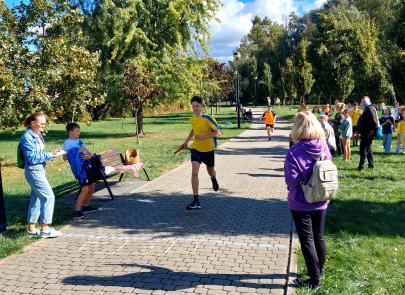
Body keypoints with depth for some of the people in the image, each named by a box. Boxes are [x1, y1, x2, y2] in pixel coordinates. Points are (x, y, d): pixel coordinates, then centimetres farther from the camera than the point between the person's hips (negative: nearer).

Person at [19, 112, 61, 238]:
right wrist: (49, 155, -16)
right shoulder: (27, 137, -16)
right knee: (49, 196, -9)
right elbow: (32, 158, -18)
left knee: (36, 198, 14)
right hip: (33, 172, -9)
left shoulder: (38, 134, 9)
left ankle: (31, 227, 25)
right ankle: (45, 229, -1)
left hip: (40, 170, 9)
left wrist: (50, 154, 3)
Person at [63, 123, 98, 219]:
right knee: (85, 189, -13)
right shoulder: (67, 143, -5)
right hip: (79, 168, -8)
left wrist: (88, 155, -11)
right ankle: (77, 211, -7)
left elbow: (89, 153, 13)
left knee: (92, 186, 14)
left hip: (88, 166, 8)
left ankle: (86, 206, 31)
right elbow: (65, 157, -12)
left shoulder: (80, 141, 15)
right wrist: (77, 153, -18)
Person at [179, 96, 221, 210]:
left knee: (210, 170, 17)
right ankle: (196, 201, -13)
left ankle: (214, 179, 59)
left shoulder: (208, 118, -16)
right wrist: (186, 141, 22)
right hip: (196, 148, 3)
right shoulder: (192, 119, 2)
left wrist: (204, 137, -26)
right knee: (194, 172, -13)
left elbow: (217, 132, -17)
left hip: (208, 149, -3)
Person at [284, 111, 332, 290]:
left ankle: (314, 280, 16)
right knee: (319, 237, 22)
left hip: (301, 204, -5)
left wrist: (302, 179, -1)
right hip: (321, 202, 5)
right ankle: (320, 270, 40)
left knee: (307, 241, 7)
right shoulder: (324, 147, -6)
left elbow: (292, 181, -21)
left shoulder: (294, 152, -22)